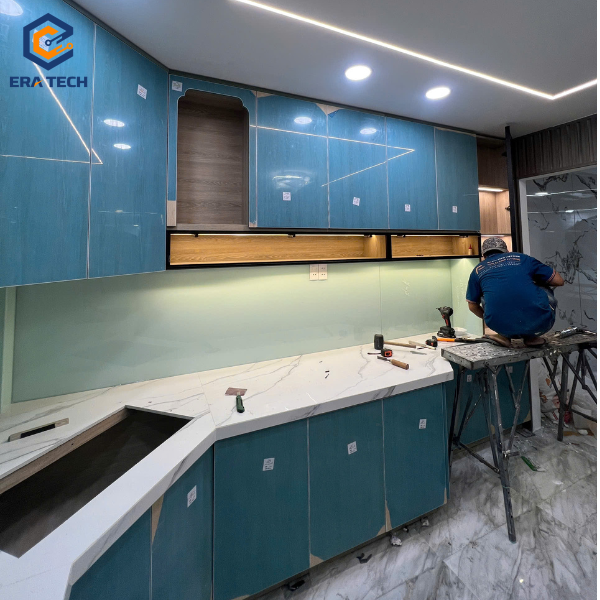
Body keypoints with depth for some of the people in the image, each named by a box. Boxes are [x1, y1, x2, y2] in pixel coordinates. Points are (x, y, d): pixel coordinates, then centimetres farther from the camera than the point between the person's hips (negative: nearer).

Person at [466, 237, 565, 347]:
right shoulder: (521, 258, 16)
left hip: (501, 326, 0)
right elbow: (559, 281, 22)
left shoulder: (478, 270, 17)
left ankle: (505, 336, 19)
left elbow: (472, 306, 25)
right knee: (546, 290, 30)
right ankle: (531, 337, 19)